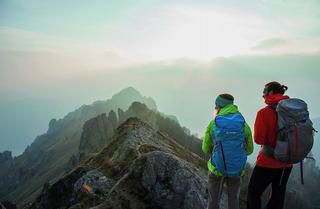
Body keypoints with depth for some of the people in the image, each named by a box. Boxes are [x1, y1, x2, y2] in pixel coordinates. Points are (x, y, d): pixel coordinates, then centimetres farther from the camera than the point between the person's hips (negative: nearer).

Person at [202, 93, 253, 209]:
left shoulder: (213, 124, -12)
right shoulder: (244, 124, -7)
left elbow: (206, 149, -2)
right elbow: (249, 150, 5)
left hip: (217, 168, -1)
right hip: (237, 169, 2)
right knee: (233, 199, 23)